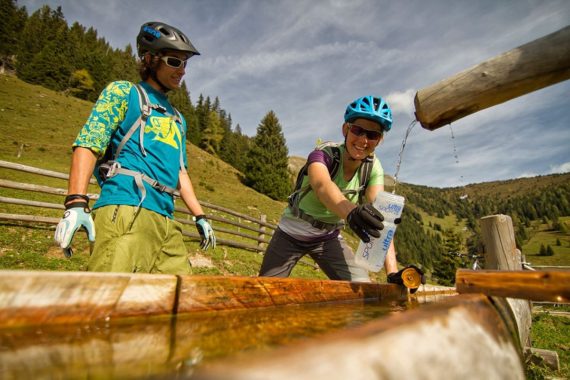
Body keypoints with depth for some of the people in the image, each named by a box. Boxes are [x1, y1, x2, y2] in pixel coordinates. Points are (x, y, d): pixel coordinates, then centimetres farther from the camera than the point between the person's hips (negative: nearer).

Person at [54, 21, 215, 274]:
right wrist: (76, 204, -15)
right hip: (126, 210, -6)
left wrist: (200, 217, 20)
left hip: (166, 221, 7)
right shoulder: (123, 92, 10)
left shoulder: (177, 119, 28)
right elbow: (87, 145, -2)